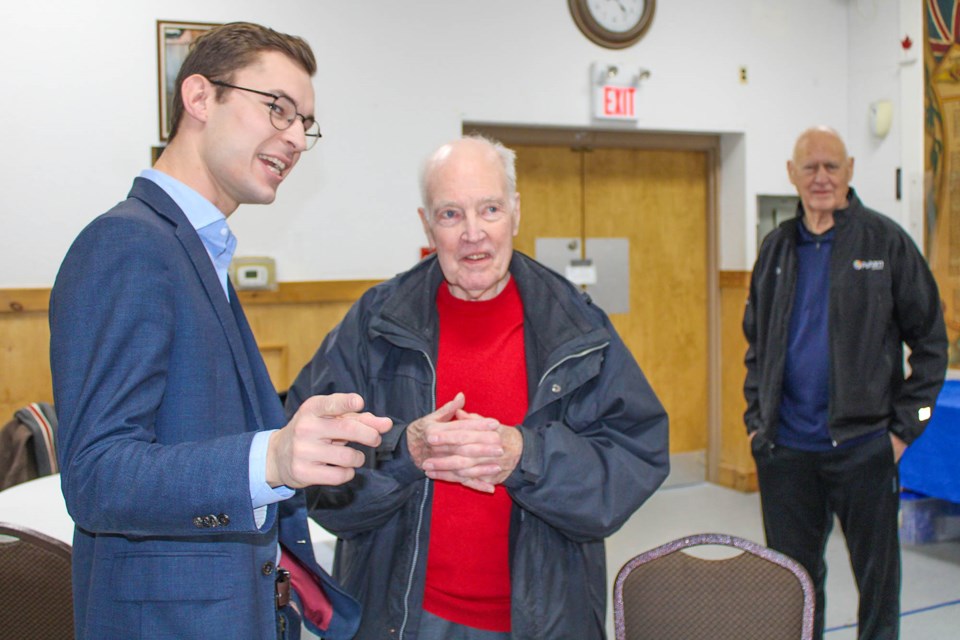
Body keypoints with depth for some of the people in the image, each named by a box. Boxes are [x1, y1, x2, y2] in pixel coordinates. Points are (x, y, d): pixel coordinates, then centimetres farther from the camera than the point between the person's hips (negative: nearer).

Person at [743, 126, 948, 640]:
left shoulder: (886, 241, -3)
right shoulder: (777, 248, 9)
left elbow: (930, 341, -1)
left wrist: (905, 426, -6)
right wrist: (755, 418, 8)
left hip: (862, 444, -3)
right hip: (785, 448, 4)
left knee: (877, 576, 11)